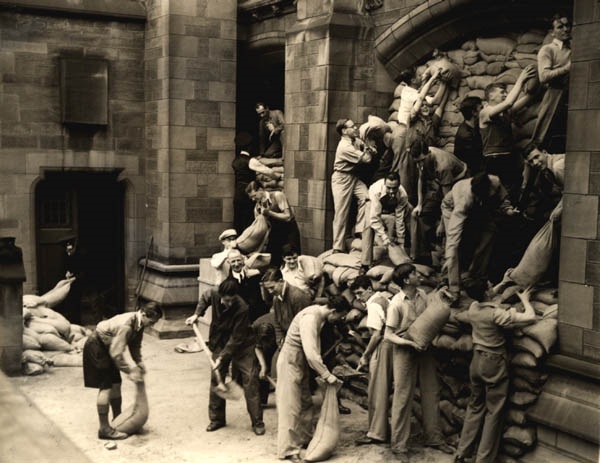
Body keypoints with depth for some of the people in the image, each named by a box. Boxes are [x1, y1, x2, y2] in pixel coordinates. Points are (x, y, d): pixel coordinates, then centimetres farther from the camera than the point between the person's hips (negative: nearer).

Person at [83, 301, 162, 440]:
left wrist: (139, 362, -6)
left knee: (116, 383, 13)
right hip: (96, 347, -9)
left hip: (107, 347, 10)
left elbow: (135, 345, 8)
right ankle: (104, 429, -6)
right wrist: (130, 371, -29)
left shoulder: (139, 324, -6)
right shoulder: (125, 326, -35)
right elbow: (116, 353, -35)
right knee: (105, 387, -10)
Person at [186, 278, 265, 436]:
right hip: (220, 343, 4)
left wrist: (222, 357, -26)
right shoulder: (214, 295, -19)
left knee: (250, 379, -9)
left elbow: (236, 339, -26)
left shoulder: (242, 308, -31)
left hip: (242, 345, -4)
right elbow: (204, 297, 10)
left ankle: (257, 422, 0)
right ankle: (217, 419, 21)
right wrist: (196, 314, -2)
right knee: (216, 379, 6)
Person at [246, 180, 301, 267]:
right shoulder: (257, 207, -3)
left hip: (289, 231, -5)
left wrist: (269, 213, -28)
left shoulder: (278, 196, -18)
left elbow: (287, 217, -23)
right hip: (275, 233, 5)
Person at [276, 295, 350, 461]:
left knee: (306, 403, 17)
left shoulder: (319, 315, 3)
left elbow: (314, 348, 11)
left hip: (301, 362, 10)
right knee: (290, 407, -2)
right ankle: (288, 450, 7)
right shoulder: (310, 317, -27)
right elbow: (311, 353, -32)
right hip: (290, 362, -10)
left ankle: (304, 439, 32)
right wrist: (327, 375, -25)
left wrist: (321, 371, 8)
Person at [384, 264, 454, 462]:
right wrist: (411, 343, -25)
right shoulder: (396, 303, -18)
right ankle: (399, 446, 11)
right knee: (403, 397, 1)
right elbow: (388, 335, -16)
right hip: (404, 350, -6)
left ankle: (433, 437, 28)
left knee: (431, 392, 13)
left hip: (424, 347, 6)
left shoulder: (423, 295, -1)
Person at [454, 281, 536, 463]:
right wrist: (524, 299, -4)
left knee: (475, 407, 18)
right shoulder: (496, 313, -22)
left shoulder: (473, 308, -2)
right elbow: (530, 317, -21)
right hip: (494, 363, -7)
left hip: (477, 360, 7)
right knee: (494, 412, 5)